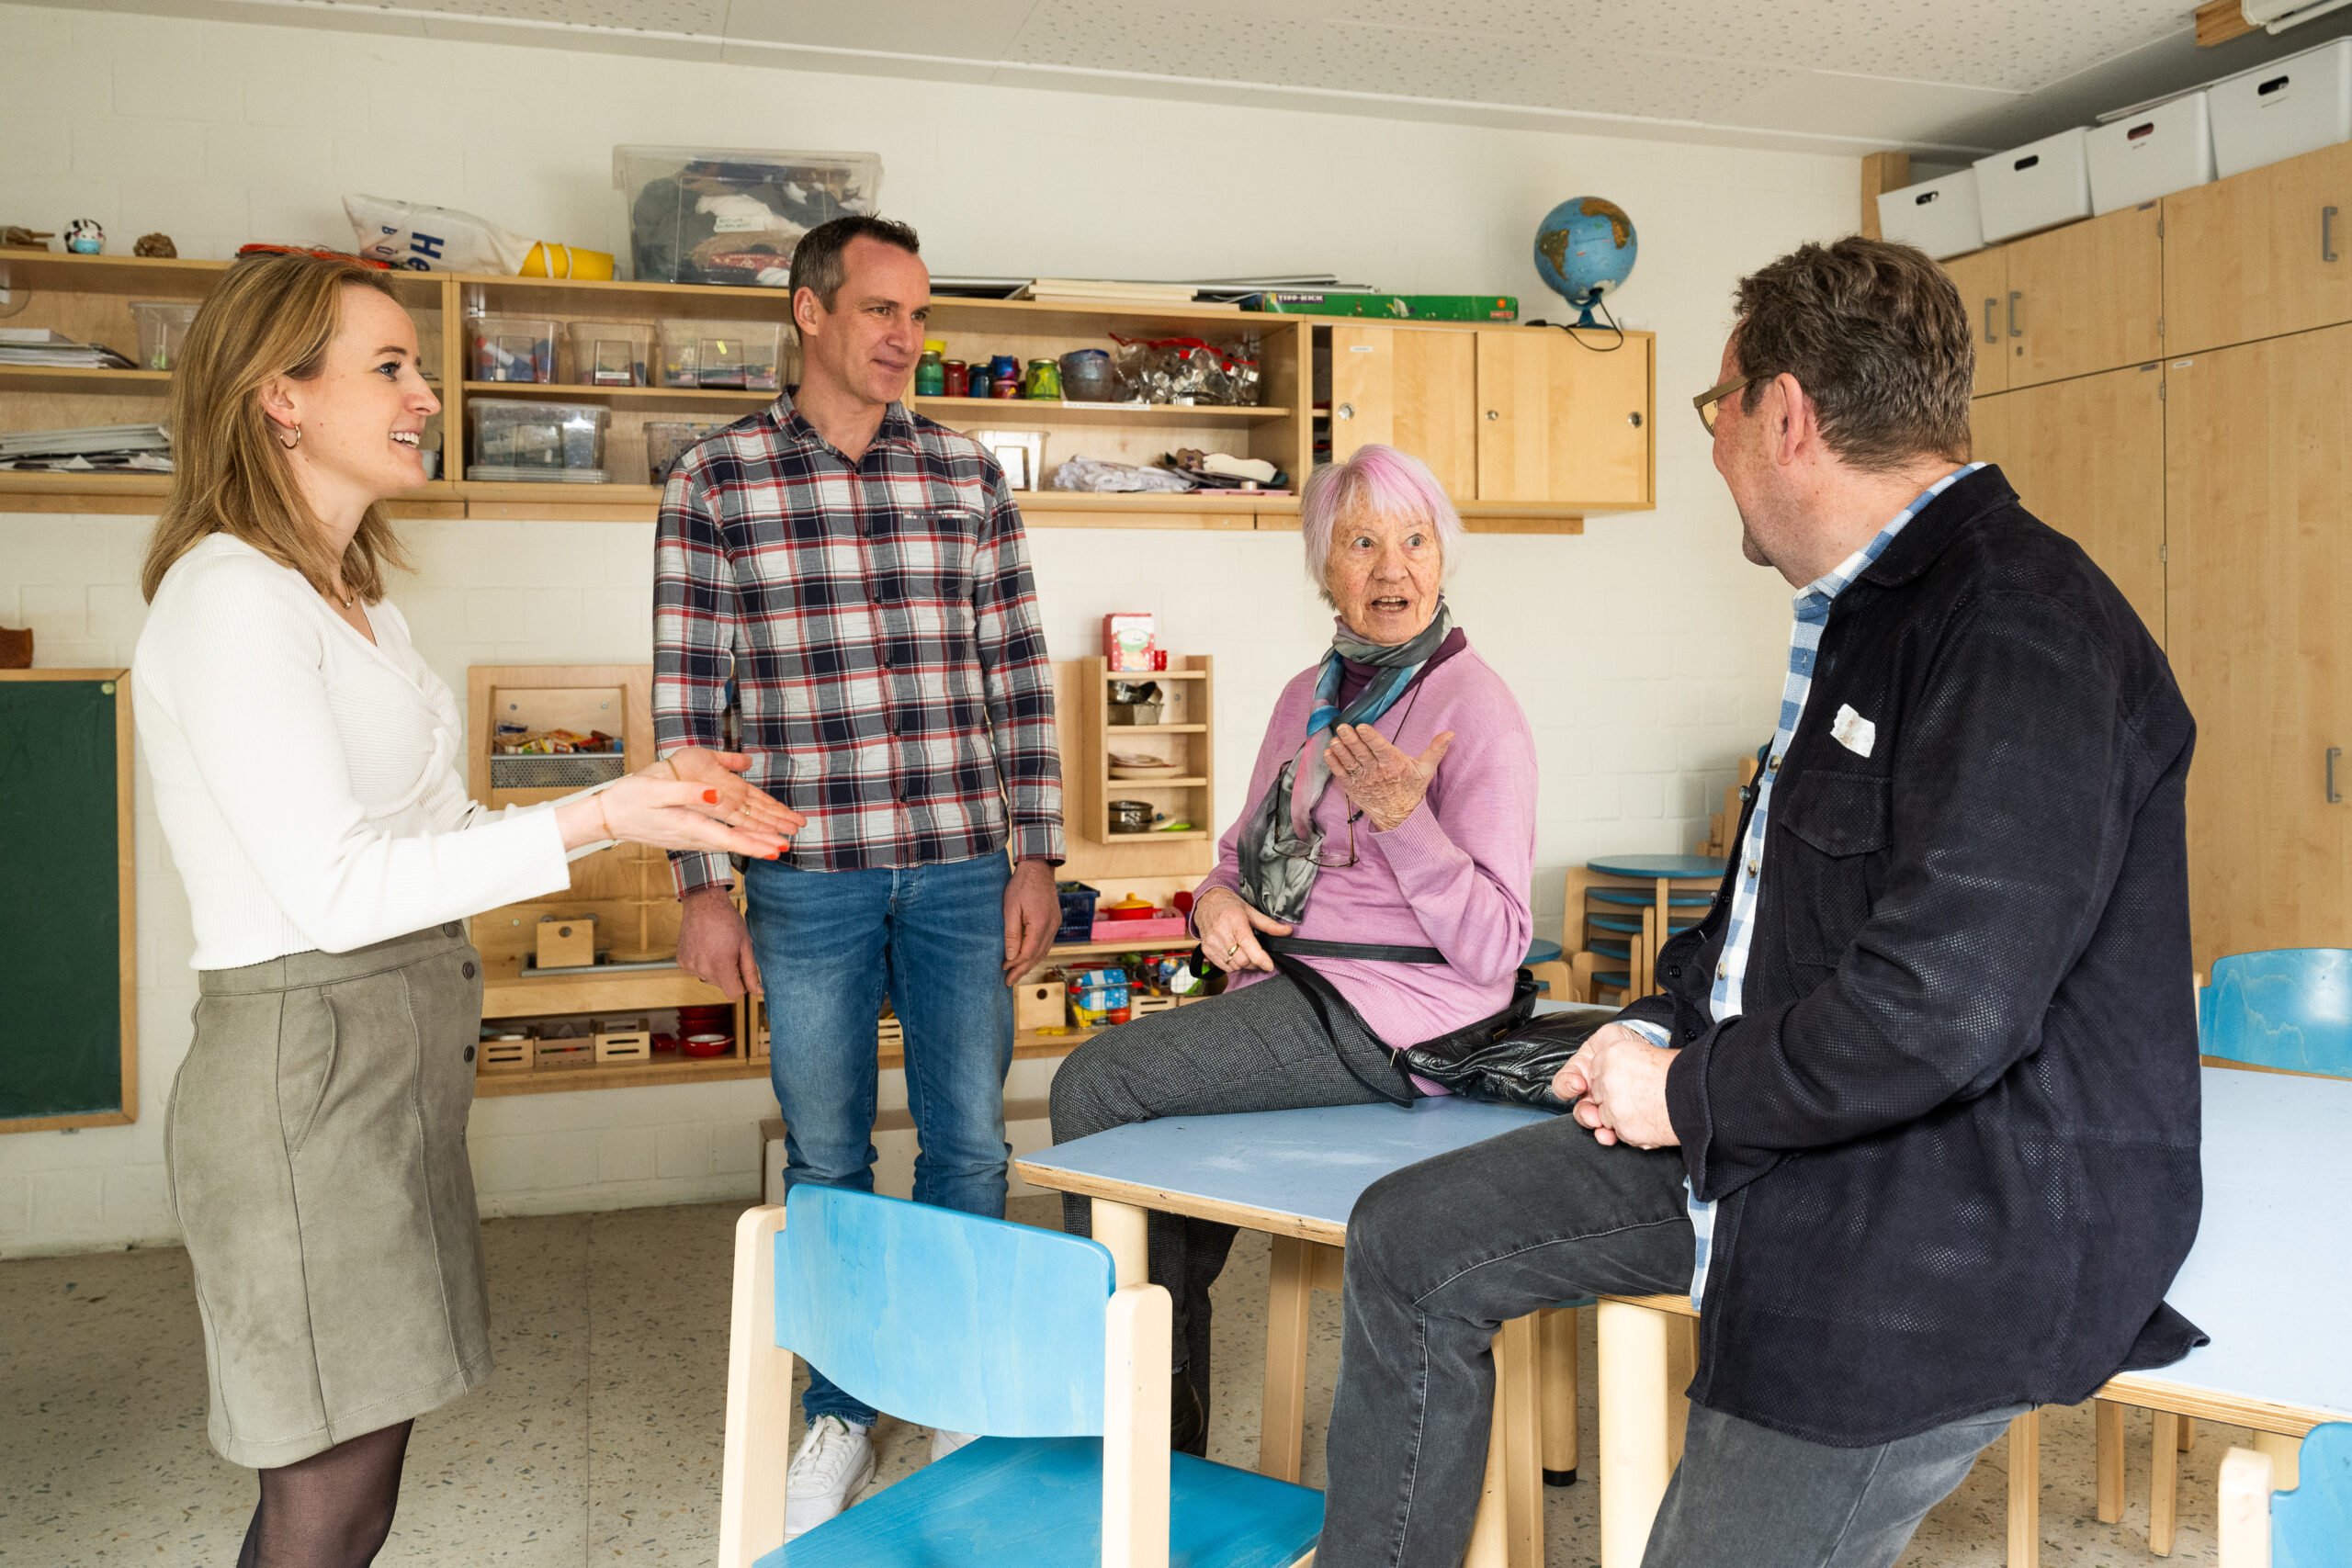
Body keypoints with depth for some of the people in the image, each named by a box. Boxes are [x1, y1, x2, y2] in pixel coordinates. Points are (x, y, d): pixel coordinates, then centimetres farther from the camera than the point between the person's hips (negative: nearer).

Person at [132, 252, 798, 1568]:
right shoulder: (230, 596, -14)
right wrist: (596, 821, -21)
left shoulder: (355, 598, 17)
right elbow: (333, 887, -19)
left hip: (402, 1054, 9)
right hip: (309, 1058, -9)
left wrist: (648, 796, 7)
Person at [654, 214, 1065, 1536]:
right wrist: (703, 884, -4)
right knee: (828, 1157, 11)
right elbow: (689, 698, -1)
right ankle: (841, 1412, 30)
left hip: (964, 870, 2)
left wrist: (1038, 858, 1)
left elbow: (1020, 678, 5)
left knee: (970, 1145, 9)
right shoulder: (718, 481, -1)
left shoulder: (970, 475, 5)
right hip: (811, 881, -1)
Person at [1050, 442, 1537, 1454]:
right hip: (1290, 985, 8)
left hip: (1389, 1016, -8)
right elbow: (1246, 848, 22)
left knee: (1093, 1085, -16)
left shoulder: (1475, 708, -9)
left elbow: (1491, 949, -14)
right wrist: (1216, 899, -1)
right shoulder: (1308, 696, 14)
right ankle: (1168, 1448, 9)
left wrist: (1399, 815, -25)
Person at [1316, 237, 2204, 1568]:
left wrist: (1690, 1092, -16)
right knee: (1413, 1241, 9)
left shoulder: (2023, 625, -23)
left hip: (1948, 1242, -10)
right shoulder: (1872, 608, 11)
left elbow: (1941, 1000, -31)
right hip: (1786, 1147, 10)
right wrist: (1662, 1028, 4)